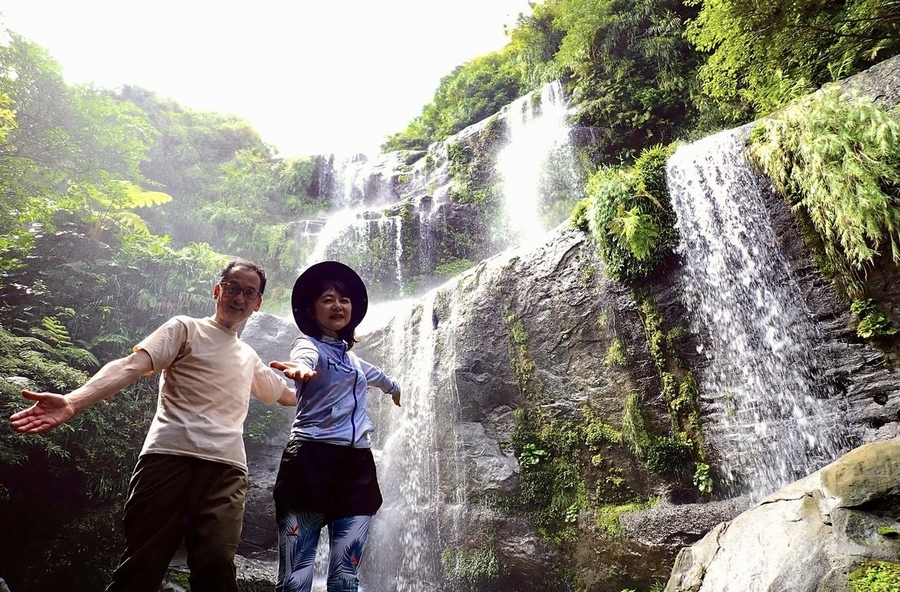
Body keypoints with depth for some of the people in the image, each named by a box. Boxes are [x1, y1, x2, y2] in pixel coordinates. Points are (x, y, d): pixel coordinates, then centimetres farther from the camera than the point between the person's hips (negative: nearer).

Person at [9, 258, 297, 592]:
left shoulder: (249, 359, 25)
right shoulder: (185, 329, 10)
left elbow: (288, 395, 40)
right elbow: (132, 365, -8)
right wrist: (73, 401, -23)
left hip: (227, 469, 4)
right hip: (170, 456, -3)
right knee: (142, 565, -5)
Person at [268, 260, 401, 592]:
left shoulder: (350, 356, 19)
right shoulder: (309, 344, -2)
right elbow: (304, 360, -28)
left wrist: (394, 388, 62)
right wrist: (299, 369, -52)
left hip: (357, 464, 6)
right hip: (313, 460, -6)